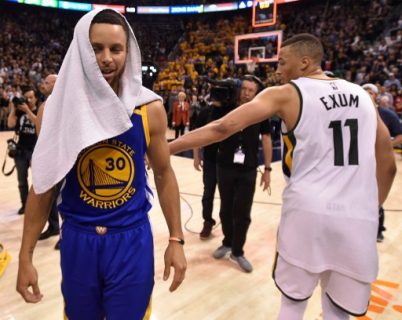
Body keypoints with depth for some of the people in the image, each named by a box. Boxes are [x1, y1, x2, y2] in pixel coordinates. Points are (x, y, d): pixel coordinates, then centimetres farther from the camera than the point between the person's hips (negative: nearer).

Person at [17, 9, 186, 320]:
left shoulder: (150, 109, -8)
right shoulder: (58, 108, -7)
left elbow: (164, 174, 1)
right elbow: (43, 185, 0)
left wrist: (176, 238, 0)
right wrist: (26, 256, 0)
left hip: (132, 239, -1)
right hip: (77, 239, 2)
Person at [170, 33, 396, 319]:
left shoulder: (285, 94, -2)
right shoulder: (362, 95, 12)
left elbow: (222, 128, -11)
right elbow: (388, 166, 15)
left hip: (307, 212, -3)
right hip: (359, 219, 4)